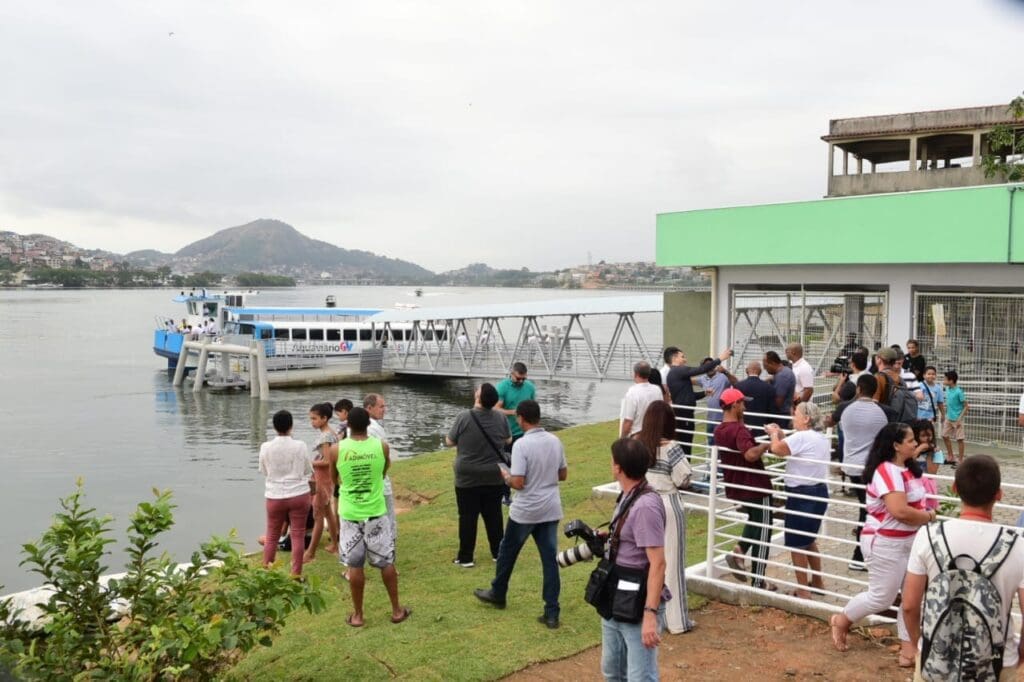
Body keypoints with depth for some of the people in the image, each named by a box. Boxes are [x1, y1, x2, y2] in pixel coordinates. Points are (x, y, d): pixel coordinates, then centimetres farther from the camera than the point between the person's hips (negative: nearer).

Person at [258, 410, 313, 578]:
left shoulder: (266, 447, -8)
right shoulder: (300, 446, -10)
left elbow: (263, 471, 7)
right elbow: (308, 471, 2)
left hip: (275, 497, 1)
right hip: (299, 495, -1)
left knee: (271, 536, 14)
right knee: (297, 536, 6)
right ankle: (296, 574, 9)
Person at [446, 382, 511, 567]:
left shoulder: (464, 417, -17)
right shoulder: (500, 418, -8)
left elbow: (449, 441, -5)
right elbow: (508, 440, 9)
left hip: (468, 478, -3)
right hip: (495, 477, 3)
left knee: (468, 518, 6)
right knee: (494, 516, 15)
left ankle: (465, 557, 11)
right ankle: (498, 553, 24)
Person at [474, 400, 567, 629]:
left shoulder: (521, 444, -19)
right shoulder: (555, 441, 1)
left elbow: (518, 483, -20)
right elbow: (563, 474, 11)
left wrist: (505, 475, -1)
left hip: (525, 511, -5)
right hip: (550, 509, 5)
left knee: (507, 552, 18)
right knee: (550, 559, 7)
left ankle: (498, 594, 37)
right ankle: (552, 613, 7)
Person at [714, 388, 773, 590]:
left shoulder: (719, 430, 5)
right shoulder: (739, 430, -23)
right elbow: (750, 454, -40)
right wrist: (766, 444, -23)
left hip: (735, 487, 8)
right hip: (755, 487, -8)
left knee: (754, 521, 30)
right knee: (762, 532, 5)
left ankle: (739, 551, 8)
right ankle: (758, 581, 10)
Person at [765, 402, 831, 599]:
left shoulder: (801, 437, -19)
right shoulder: (822, 438, 11)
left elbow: (776, 449, -23)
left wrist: (774, 434, -3)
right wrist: (780, 435, 10)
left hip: (802, 495, -10)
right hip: (819, 492, 10)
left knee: (796, 543, 1)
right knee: (809, 540, 25)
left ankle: (803, 591, 7)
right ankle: (817, 582, 36)